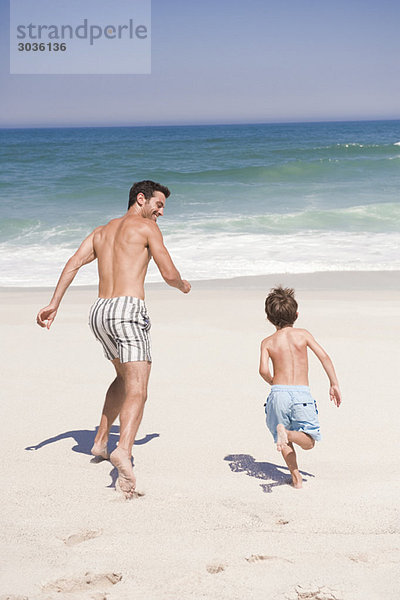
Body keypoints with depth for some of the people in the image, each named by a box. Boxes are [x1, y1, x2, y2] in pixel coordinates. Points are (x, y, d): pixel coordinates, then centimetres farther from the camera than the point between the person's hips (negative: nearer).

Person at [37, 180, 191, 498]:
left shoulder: (101, 231, 24)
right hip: (128, 308, -7)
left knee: (125, 376, 29)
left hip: (99, 312, 7)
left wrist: (54, 304, 4)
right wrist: (183, 285, 22)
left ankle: (101, 441, 30)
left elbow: (74, 263, 11)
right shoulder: (146, 227, 5)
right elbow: (169, 273, -1)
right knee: (137, 390, -15)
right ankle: (123, 450, -39)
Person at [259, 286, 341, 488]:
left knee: (284, 443, 20)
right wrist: (334, 384, 5)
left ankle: (296, 476, 6)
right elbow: (324, 357, -1)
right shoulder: (303, 334, 7)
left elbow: (264, 370, -8)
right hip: (302, 394, -1)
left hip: (278, 393, 1)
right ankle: (287, 433, -23)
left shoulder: (267, 342, 6)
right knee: (308, 442, 6)